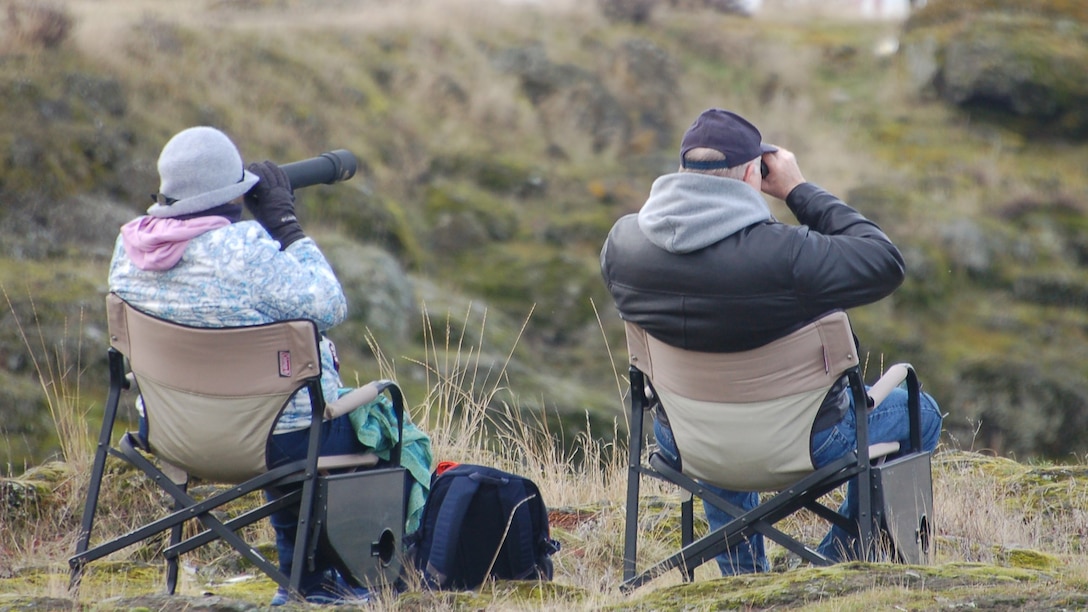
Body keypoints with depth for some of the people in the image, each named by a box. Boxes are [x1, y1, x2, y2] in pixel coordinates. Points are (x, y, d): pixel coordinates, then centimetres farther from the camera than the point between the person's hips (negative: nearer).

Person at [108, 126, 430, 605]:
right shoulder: (242, 247, -27)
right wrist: (286, 223, -13)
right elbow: (327, 308, -19)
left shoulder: (129, 246, -5)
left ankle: (304, 580, 40)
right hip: (279, 440, -7)